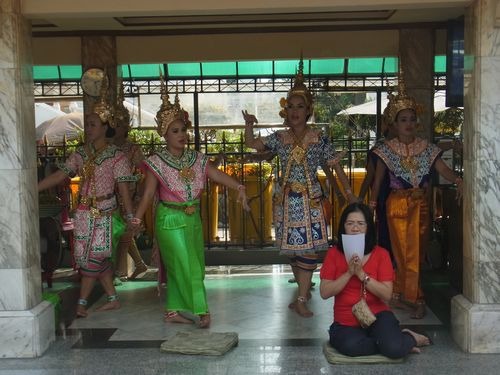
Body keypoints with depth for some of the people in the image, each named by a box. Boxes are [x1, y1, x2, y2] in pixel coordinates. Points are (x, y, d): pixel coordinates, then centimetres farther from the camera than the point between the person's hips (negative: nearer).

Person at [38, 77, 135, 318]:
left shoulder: (116, 157, -9)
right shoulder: (80, 154, 6)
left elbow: (123, 189, -11)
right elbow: (59, 176, 4)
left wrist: (131, 217, -14)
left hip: (105, 214, -5)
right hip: (84, 214, 5)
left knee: (93, 258, -1)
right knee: (100, 259, 11)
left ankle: (81, 302, 9)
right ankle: (113, 299, 22)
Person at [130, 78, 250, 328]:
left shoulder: (197, 159, 3)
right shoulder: (157, 162, -10)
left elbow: (218, 176, -5)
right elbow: (148, 194, -11)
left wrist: (239, 188, -21)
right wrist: (137, 218, -22)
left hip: (193, 219, 6)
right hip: (170, 220, -6)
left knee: (180, 267, 12)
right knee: (187, 266, -6)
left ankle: (173, 310, 24)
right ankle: (200, 310, 3)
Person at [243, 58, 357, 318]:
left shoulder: (319, 139, -4)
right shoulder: (279, 138, 3)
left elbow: (336, 166, -3)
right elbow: (251, 143, -1)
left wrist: (349, 193, -6)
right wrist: (248, 126, -19)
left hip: (310, 198, -3)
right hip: (286, 198, 3)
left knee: (307, 247, -7)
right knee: (292, 247, 11)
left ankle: (301, 300, -3)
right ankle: (304, 289, 31)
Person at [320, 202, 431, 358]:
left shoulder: (381, 254, -2)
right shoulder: (334, 253, 0)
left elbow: (387, 294, -10)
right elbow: (324, 293, -8)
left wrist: (362, 274, -20)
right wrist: (349, 273, -18)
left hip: (377, 315, -1)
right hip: (346, 322, 1)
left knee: (394, 348, -30)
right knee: (351, 346, -33)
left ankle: (410, 339, 7)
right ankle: (398, 338, -8)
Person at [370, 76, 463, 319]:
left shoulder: (427, 148, 4)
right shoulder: (387, 149, -1)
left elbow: (443, 169, -8)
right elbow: (378, 179, 4)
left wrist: (457, 180, -28)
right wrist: (372, 204, -1)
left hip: (420, 205, 3)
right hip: (397, 205, -3)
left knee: (416, 252, 7)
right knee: (404, 252, -2)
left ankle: (401, 292, 21)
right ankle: (415, 298, 7)